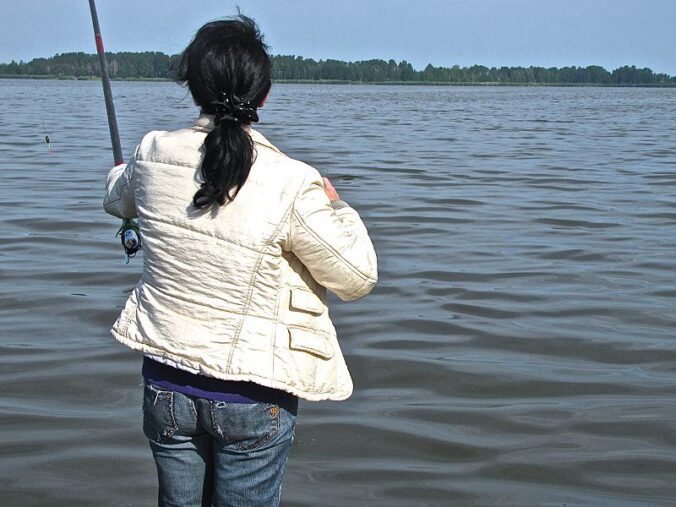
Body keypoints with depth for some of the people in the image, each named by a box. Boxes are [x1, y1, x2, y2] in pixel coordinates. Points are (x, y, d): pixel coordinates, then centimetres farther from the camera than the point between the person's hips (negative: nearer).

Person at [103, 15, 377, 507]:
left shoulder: (153, 156, -6)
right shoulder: (291, 183, -20)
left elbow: (117, 200, 19)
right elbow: (357, 277, -10)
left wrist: (121, 172, 43)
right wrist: (335, 207, 7)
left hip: (165, 382, 4)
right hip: (252, 398, -3)